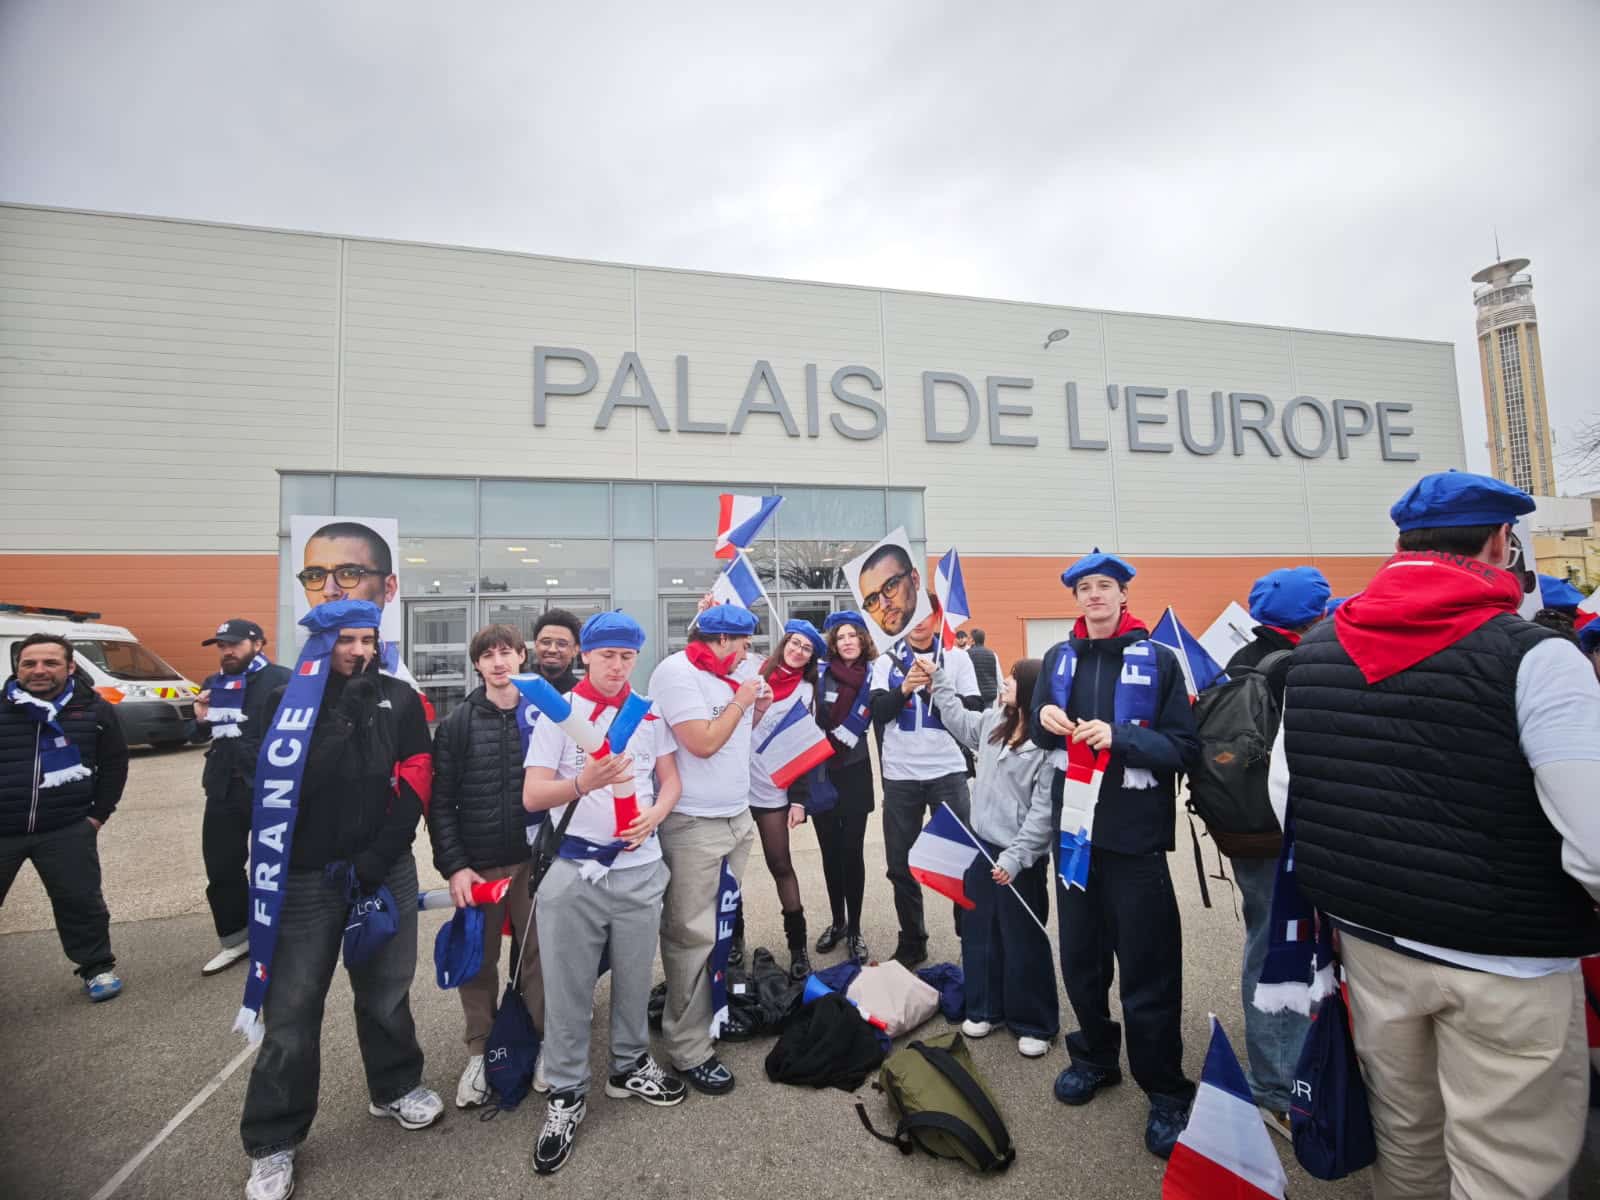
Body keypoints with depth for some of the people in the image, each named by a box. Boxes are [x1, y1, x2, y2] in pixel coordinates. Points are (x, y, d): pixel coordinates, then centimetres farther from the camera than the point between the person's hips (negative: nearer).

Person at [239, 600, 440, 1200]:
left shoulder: (399, 699, -1)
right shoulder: (286, 700, -4)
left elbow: (415, 783, -4)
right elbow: (278, 786, -11)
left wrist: (375, 860, -10)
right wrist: (345, 712, -19)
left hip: (387, 872, 2)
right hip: (306, 878, -2)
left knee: (386, 991, 18)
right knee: (292, 1009, 6)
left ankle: (395, 1087, 41)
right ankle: (272, 1143, 27)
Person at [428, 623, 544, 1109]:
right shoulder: (458, 722, -1)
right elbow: (441, 801, -2)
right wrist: (453, 866, -8)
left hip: (535, 860, 0)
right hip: (477, 864, 0)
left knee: (539, 953, 8)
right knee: (479, 961, 12)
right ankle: (479, 1052, 30)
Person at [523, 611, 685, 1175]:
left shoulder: (650, 713, 6)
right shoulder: (556, 712, -4)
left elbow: (671, 779, 8)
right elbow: (532, 796, -9)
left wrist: (654, 815, -13)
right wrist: (582, 783, -29)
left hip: (640, 868, 3)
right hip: (573, 872, -2)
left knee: (635, 977, 15)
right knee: (567, 988, 7)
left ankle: (629, 1066, 38)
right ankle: (566, 1093, 27)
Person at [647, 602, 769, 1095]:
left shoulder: (731, 674, 10)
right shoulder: (675, 672, -15)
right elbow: (703, 743, -22)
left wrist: (757, 710, 4)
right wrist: (740, 700, -11)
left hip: (737, 816, 8)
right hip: (693, 824, -8)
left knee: (723, 925, 17)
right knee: (692, 936, 1)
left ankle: (715, 1008, 34)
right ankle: (689, 1049, 13)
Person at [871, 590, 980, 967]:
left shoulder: (957, 658, 2)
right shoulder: (886, 661, 4)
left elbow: (974, 711, -4)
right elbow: (878, 712, -7)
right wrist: (905, 688, -24)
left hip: (948, 772, -1)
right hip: (900, 775, 2)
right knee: (901, 866, 10)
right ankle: (911, 943, 26)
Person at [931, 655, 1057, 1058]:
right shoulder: (991, 722, 4)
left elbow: (1044, 810, -19)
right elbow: (957, 718, 24)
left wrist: (1016, 857, -21)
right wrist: (939, 675, 24)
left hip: (1020, 858, -7)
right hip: (982, 846, 7)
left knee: (1023, 941, 9)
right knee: (979, 932, 18)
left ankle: (1034, 1024, 27)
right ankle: (985, 1008, 35)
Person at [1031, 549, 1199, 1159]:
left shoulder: (1158, 660, -5)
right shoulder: (1059, 658, 7)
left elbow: (1184, 747, -9)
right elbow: (1041, 737, 15)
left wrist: (1120, 737, -22)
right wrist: (1045, 719, -7)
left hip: (1135, 833, -4)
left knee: (1147, 964, 3)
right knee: (1080, 953, 15)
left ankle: (1166, 1091, 22)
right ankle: (1095, 1056, 36)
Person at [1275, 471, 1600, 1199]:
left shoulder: (1315, 650, -1)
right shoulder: (1532, 657, -16)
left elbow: (1281, 803, 2)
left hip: (1370, 939, 5)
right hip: (1507, 959, -4)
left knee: (1404, 1136, 24)